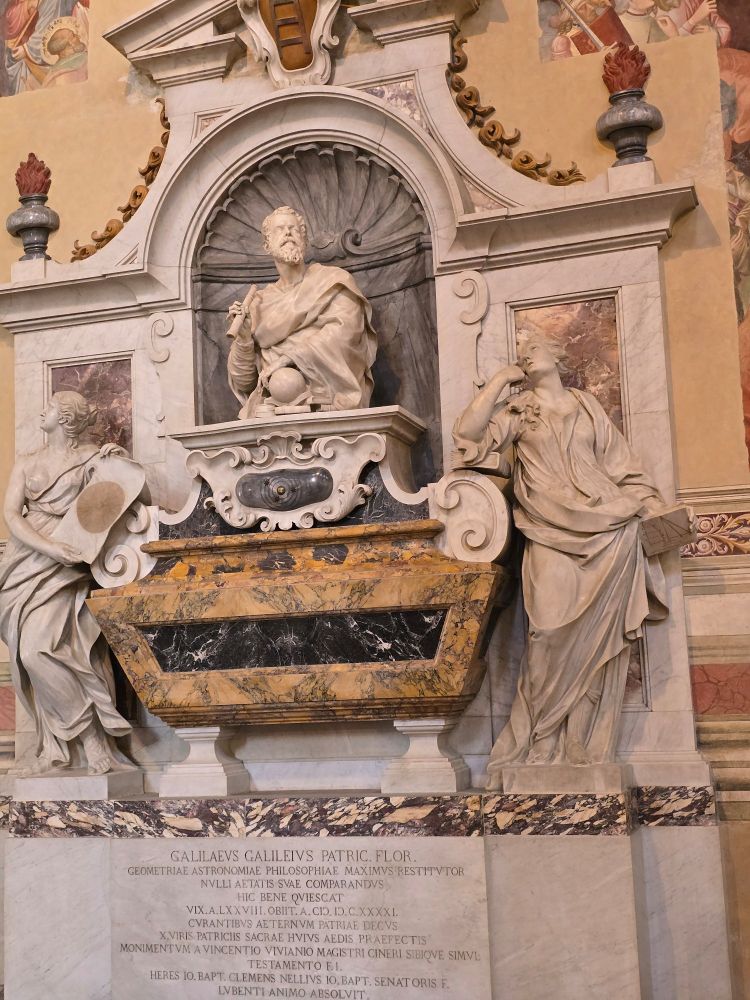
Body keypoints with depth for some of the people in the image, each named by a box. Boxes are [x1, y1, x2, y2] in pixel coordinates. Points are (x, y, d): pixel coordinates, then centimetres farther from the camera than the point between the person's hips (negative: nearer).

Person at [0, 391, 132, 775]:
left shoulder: (92, 457, 4)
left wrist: (102, 466, -14)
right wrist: (51, 548, -16)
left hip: (62, 571, -4)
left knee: (38, 651, -21)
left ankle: (91, 734, -11)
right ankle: (53, 747, 7)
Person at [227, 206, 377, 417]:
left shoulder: (333, 280, 13)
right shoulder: (259, 303, 18)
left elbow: (345, 329, -8)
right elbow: (242, 381, 14)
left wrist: (289, 357, -16)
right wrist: (242, 336, -3)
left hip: (324, 402, -2)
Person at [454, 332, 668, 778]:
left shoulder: (586, 404, 19)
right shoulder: (518, 410, 14)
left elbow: (622, 462, 15)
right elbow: (469, 435, -2)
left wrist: (654, 507, 3)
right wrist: (502, 378, 4)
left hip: (608, 531, 2)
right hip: (552, 536, -1)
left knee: (600, 637, -2)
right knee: (553, 634, -12)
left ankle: (589, 754, 4)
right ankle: (541, 751, -1)